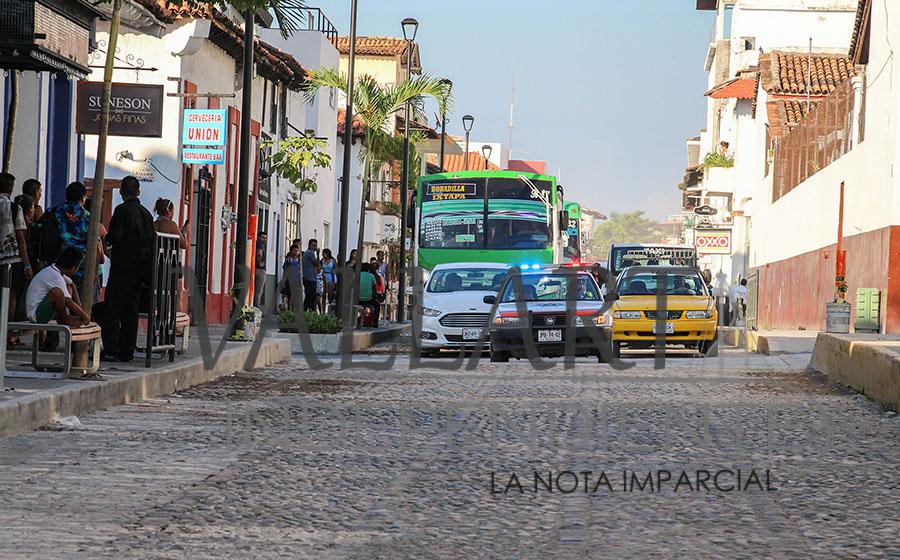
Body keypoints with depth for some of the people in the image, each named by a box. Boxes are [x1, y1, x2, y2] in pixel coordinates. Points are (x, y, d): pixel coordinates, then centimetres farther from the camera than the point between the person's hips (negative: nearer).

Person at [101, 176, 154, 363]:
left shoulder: (122, 210, -10)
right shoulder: (146, 213, 10)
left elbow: (114, 237, -17)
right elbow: (151, 241, 11)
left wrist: (107, 238, 7)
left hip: (122, 268, -6)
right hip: (141, 269, 6)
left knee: (112, 309, -3)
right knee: (131, 311, 8)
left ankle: (111, 349, -9)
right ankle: (127, 352, 8)